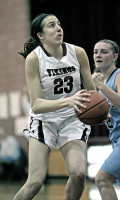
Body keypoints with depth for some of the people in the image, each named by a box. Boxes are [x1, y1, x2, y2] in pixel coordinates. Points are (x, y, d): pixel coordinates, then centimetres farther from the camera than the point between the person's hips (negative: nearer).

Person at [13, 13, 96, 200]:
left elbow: (92, 91, 5)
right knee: (36, 181, -16)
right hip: (43, 120, -3)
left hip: (72, 120, 3)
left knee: (79, 173, -21)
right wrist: (67, 101, -38)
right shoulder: (33, 58, -16)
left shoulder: (78, 53, -7)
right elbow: (36, 105, -22)